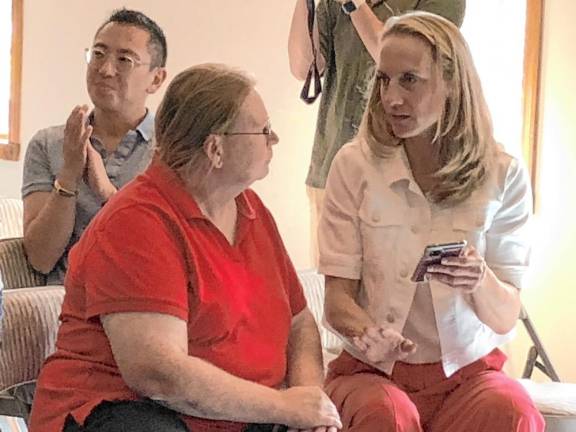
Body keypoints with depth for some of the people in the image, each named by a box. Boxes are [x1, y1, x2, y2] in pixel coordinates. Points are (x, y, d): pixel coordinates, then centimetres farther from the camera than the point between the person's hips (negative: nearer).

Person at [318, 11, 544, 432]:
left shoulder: (503, 175, -2)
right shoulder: (355, 164, -3)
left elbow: (505, 318, -2)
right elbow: (337, 300, -4)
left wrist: (480, 282, -25)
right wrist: (368, 332, -26)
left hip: (470, 370, 1)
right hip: (373, 369, -1)